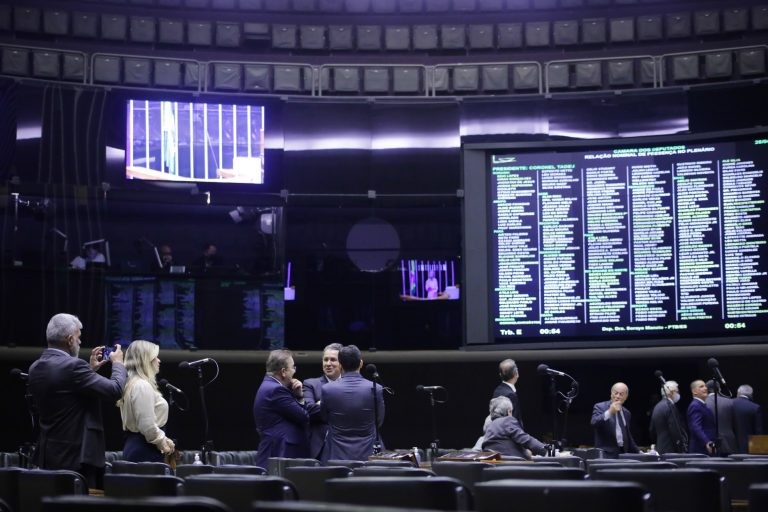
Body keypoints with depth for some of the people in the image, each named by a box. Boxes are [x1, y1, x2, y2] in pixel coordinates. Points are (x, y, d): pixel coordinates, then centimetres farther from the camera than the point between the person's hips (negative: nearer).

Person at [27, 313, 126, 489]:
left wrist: (91, 369, 24)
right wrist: (117, 363, 3)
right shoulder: (72, 366, -18)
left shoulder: (36, 368, 8)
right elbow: (115, 390, -15)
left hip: (49, 455, 9)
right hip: (77, 455, -9)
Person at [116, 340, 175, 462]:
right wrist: (162, 443, -6)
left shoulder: (132, 384, 16)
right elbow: (147, 426, -20)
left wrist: (163, 440, 12)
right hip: (145, 451, -10)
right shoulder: (143, 386, -14)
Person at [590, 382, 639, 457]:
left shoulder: (626, 413, 17)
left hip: (623, 453, 5)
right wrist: (609, 412, -31)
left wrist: (636, 453, 26)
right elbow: (594, 423, -20)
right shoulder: (600, 407, 0)